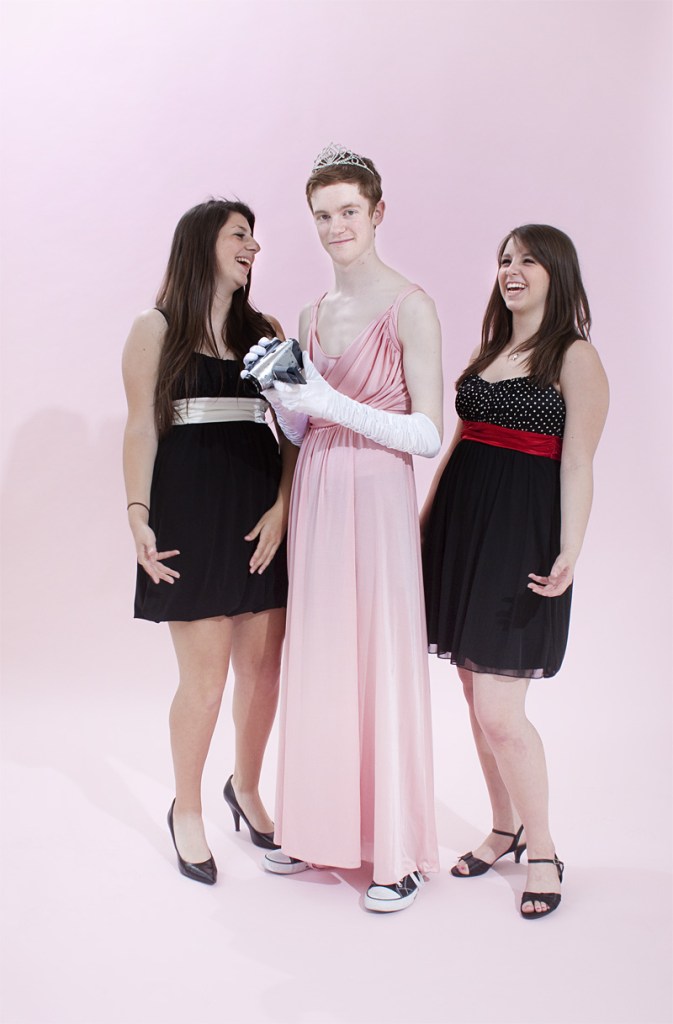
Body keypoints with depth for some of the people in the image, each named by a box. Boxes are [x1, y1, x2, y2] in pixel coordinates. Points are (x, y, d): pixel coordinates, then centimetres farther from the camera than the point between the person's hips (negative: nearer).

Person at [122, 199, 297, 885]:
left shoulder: (264, 332, 13)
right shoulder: (156, 329, 4)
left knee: (264, 664, 6)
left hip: (261, 509, 4)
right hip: (190, 508, -4)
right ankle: (186, 810, 20)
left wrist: (282, 505, -6)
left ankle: (246, 787, 31)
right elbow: (141, 428, -1)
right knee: (205, 677, -2)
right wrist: (138, 517, -11)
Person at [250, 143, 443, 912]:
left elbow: (429, 435, -12)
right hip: (315, 498, 7)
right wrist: (278, 394, -4)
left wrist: (333, 404, -20)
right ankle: (318, 828, 26)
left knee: (382, 666, -2)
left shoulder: (408, 307, -8)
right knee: (315, 662, 11)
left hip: (377, 502, -6)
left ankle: (400, 853, 12)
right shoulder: (312, 314, 13)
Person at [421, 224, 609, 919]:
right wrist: (423, 521, 14)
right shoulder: (487, 352, 17)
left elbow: (577, 464, -10)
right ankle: (504, 831, 29)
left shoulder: (575, 357, -3)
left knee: (499, 712, -7)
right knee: (477, 699, 12)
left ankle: (542, 853, 12)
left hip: (520, 535, -7)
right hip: (461, 527, 7)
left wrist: (568, 553, -19)